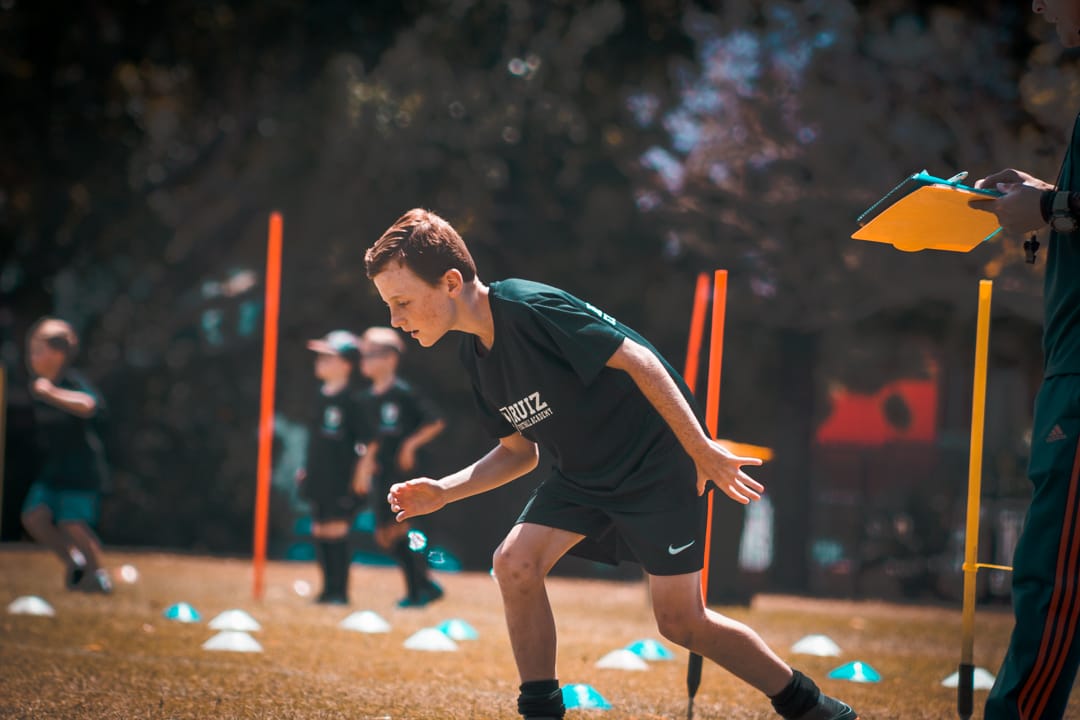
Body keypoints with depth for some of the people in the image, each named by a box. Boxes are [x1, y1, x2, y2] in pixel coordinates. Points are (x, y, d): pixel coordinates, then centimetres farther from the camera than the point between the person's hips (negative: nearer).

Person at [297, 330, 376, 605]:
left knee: (336, 530, -7)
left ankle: (340, 591, 0)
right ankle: (329, 589, 16)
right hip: (318, 478, 8)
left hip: (342, 479, -8)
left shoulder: (351, 399, -13)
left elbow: (369, 440, -13)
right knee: (319, 531, 9)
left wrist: (363, 472, -15)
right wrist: (307, 469, 20)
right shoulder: (321, 396, 11)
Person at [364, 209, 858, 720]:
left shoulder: (528, 308, -25)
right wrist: (443, 492, -1)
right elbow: (518, 450, 12)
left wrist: (702, 450, -25)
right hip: (582, 472, 8)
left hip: (657, 460, -8)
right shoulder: (475, 354, 2)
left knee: (679, 620, -7)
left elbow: (636, 360, -25)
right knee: (515, 563, -12)